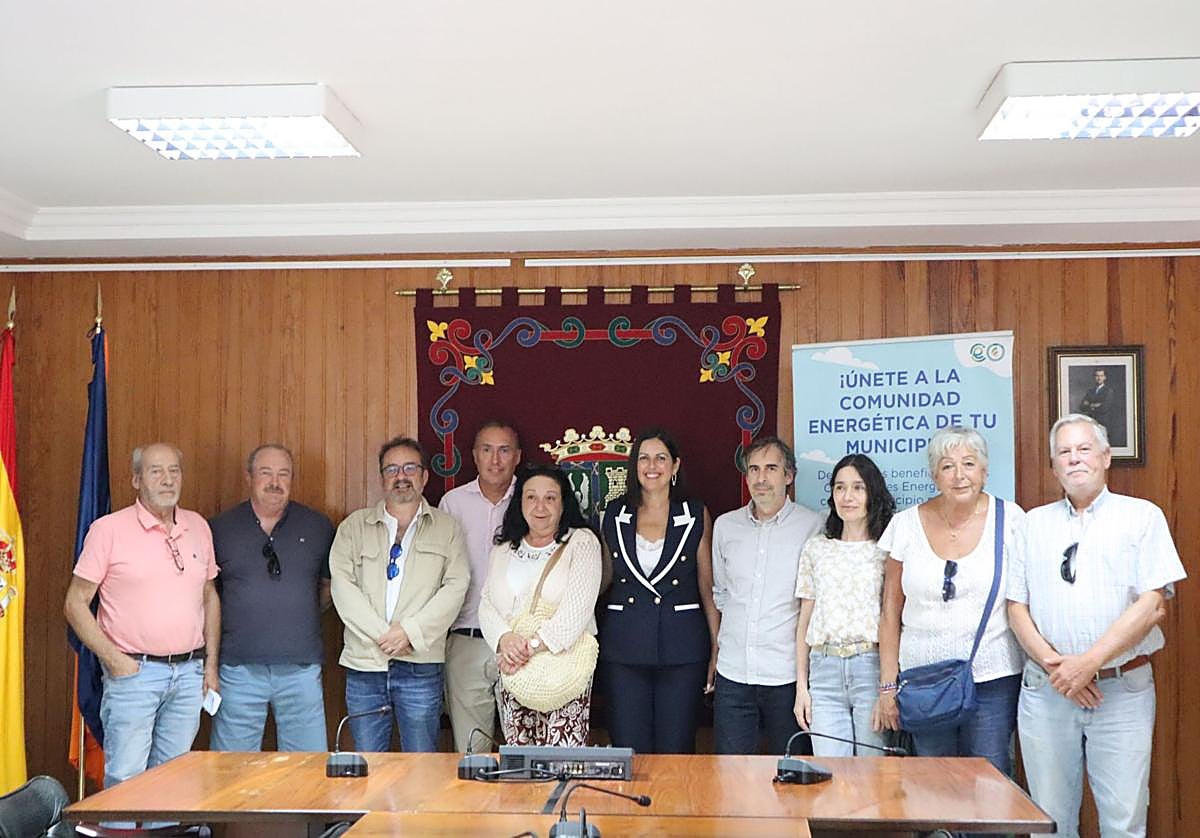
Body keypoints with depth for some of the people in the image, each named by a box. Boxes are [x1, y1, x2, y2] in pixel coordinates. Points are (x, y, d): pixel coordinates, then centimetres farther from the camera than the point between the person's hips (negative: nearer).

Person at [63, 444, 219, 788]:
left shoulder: (198, 527, 10)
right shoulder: (108, 529, -5)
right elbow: (75, 602, -4)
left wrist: (211, 663, 12)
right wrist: (113, 658, -12)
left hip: (189, 672, 5)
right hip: (133, 672, -4)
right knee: (125, 779, -5)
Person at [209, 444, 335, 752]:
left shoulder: (318, 527, 6)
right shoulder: (219, 528, 5)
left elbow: (329, 584, 17)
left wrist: (303, 614, 5)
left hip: (301, 668, 1)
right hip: (239, 668, 0)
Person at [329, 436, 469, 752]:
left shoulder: (446, 528, 8)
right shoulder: (354, 527, 9)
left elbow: (456, 586, -2)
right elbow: (342, 585, -1)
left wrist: (410, 631, -13)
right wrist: (382, 634, -12)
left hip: (421, 664, -1)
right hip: (364, 662, 1)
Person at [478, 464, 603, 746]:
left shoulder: (581, 542, -1)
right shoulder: (504, 548, 14)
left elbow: (577, 609, -12)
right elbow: (486, 603, 7)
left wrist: (531, 647, -18)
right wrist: (504, 638, -14)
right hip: (510, 672, 4)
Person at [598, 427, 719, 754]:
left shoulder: (696, 515, 2)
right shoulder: (615, 515, 7)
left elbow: (708, 587, 4)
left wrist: (717, 650, 1)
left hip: (682, 646, -1)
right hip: (624, 646, 2)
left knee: (676, 752, 3)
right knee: (629, 753, 4)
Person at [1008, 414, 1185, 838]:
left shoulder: (1142, 516, 2)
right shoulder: (1034, 523, 12)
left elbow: (1153, 604, -8)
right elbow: (1017, 605, 7)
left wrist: (1088, 663, -14)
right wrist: (1054, 665, -8)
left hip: (1123, 691, -2)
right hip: (1046, 691, 3)